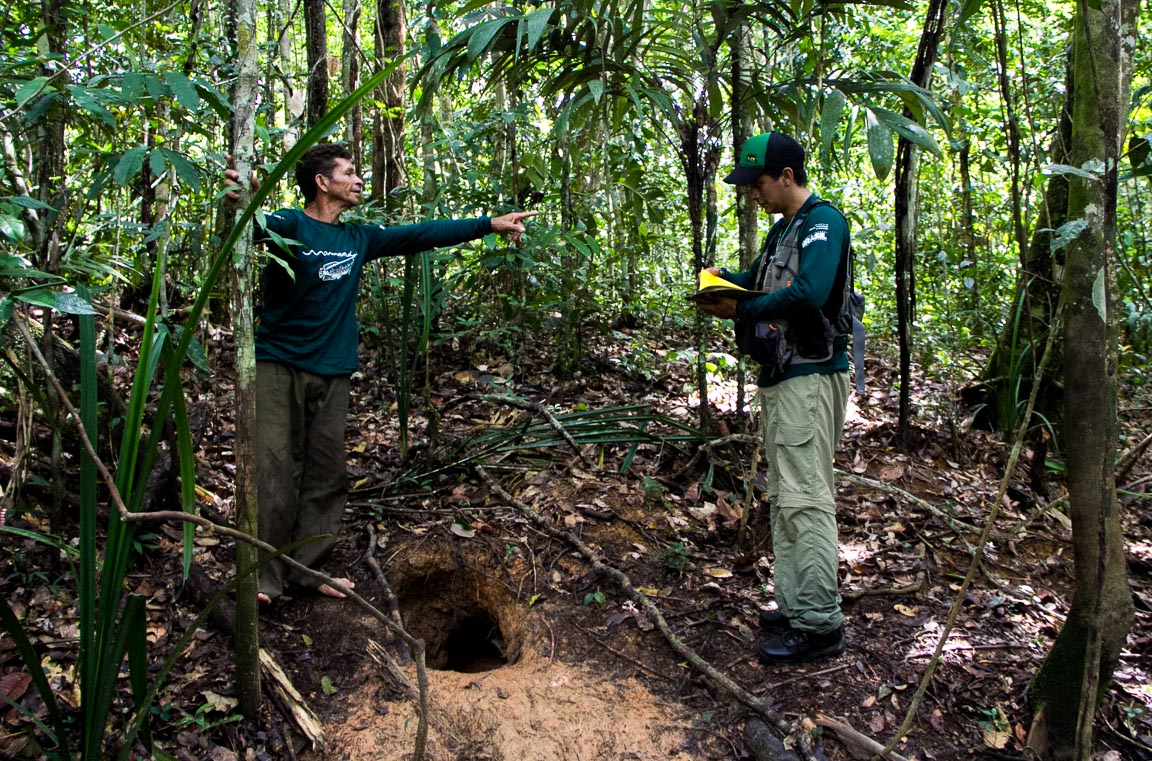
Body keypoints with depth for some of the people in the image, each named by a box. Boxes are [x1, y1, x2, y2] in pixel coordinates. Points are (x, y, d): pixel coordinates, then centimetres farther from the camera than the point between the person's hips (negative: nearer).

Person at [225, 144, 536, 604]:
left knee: (326, 476, 7)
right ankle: (264, 577, 0)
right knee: (275, 472, -9)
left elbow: (420, 235, 15)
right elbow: (261, 228, -28)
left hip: (332, 374, 6)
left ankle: (306, 568, 19)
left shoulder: (358, 238, 13)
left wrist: (489, 224, 15)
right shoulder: (290, 226, -5)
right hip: (280, 366, -6)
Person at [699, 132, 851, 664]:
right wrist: (723, 279, 6)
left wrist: (742, 311, -17)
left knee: (804, 498, -9)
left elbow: (809, 294, -27)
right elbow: (759, 280, 28)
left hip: (812, 376, -10)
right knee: (783, 497, 12)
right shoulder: (782, 229, 19)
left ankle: (819, 624, -3)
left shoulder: (823, 222, -12)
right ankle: (794, 608, 21)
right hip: (779, 377, 10)